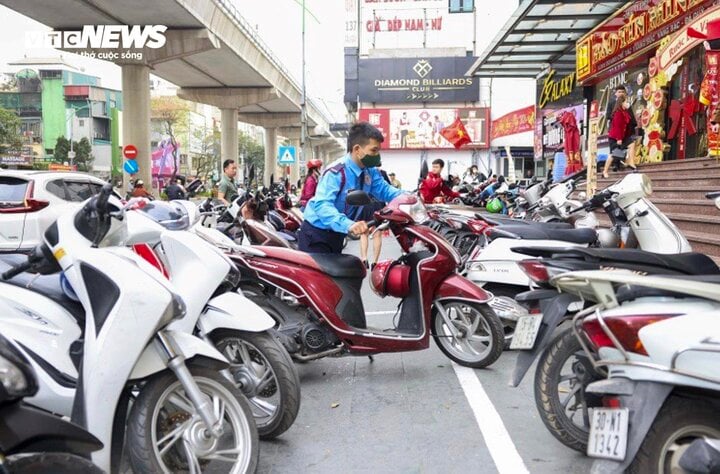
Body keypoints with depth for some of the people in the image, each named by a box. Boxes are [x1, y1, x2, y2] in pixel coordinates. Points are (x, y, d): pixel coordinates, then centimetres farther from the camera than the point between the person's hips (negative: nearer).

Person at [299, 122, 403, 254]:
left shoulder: (370, 171, -2)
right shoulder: (336, 172, -29)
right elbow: (322, 205, -40)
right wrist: (348, 224, -57)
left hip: (336, 234, 9)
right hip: (316, 234, -9)